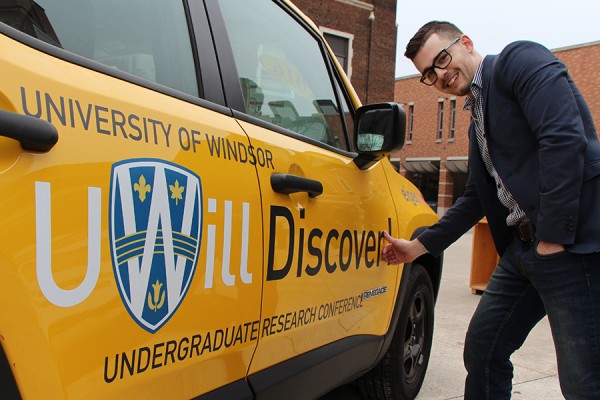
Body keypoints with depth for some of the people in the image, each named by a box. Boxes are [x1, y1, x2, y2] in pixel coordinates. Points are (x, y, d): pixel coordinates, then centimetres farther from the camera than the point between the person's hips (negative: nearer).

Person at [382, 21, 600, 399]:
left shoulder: (521, 59, -5)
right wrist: (419, 246, 25)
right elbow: (478, 196, 26)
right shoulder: (478, 118, 20)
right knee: (482, 351, 15)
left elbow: (565, 139, -19)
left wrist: (552, 238, -19)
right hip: (522, 247, 9)